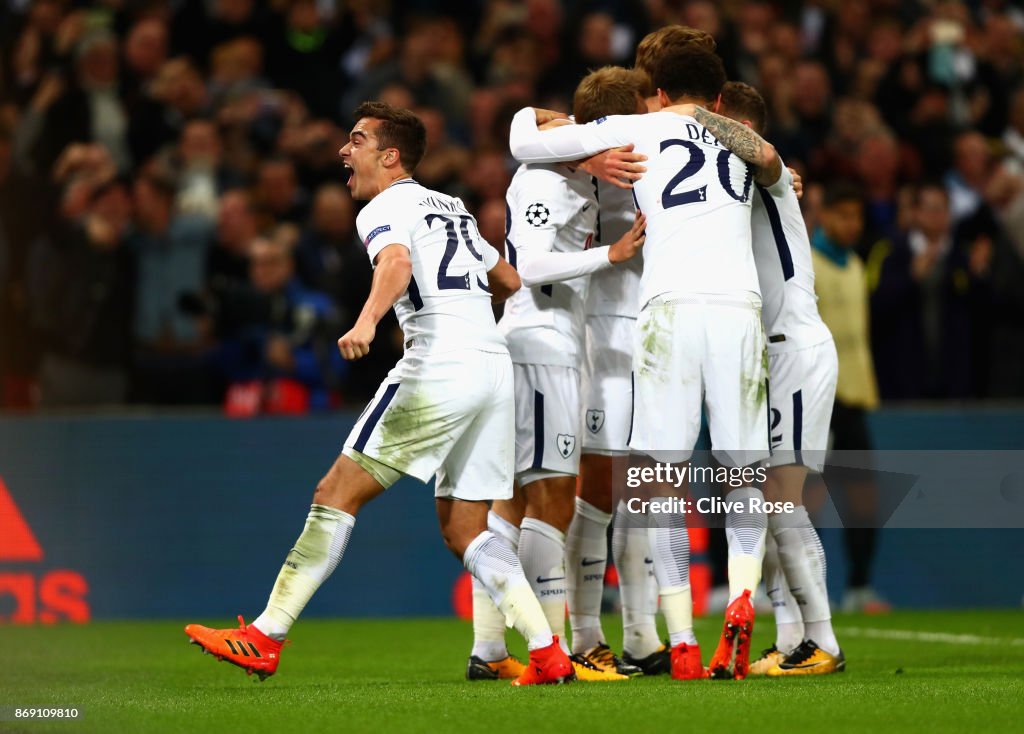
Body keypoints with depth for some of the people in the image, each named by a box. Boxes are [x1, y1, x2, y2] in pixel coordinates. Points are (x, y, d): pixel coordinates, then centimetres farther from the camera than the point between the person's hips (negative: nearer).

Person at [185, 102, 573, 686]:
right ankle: (549, 654, -2)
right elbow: (511, 282, 34)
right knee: (464, 531, 12)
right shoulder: (452, 207, 26)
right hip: (497, 367, 8)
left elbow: (397, 262, -22)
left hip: (440, 365, -8)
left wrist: (366, 321, -39)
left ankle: (265, 640, -8)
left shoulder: (385, 209, 2)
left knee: (337, 495, -4)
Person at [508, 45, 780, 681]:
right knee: (746, 470, 10)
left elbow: (526, 147, 17)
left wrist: (530, 116, 37)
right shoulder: (746, 142, 23)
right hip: (738, 306, 2)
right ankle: (742, 595, -17)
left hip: (670, 310, -2)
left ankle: (683, 642, -5)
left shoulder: (636, 130, 14)